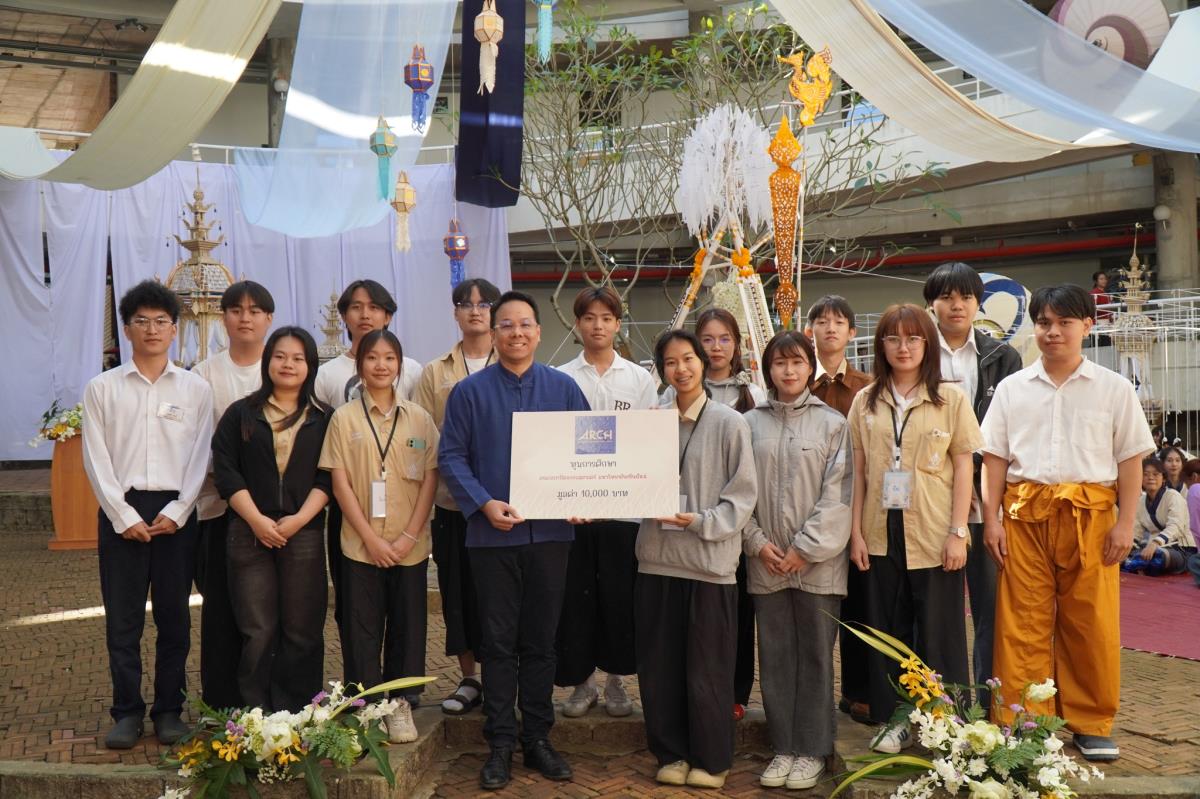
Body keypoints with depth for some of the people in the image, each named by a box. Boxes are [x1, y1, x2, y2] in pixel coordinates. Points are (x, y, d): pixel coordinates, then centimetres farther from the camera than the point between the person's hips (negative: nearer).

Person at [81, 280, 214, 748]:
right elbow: (96, 458, 0)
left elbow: (200, 458, 2)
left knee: (173, 617, 6)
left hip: (176, 512, 0)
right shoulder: (102, 388, 5)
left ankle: (169, 710, 17)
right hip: (121, 512, 0)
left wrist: (176, 512, -8)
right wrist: (124, 516, -8)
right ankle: (127, 711, 15)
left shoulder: (196, 389, 5)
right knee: (122, 618, 4)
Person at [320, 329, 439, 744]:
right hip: (361, 544, -1)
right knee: (361, 627, 4)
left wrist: (409, 536, -8)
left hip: (410, 545, 1)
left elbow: (430, 479, 2)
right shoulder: (344, 418, 1)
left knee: (407, 624, 6)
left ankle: (401, 704, 17)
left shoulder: (419, 418, 5)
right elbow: (340, 483, -3)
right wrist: (371, 538, -10)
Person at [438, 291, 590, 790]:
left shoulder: (563, 388, 6)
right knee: (498, 642, 5)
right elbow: (451, 457, -2)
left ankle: (537, 739, 21)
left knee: (540, 641, 10)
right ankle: (500, 744, 15)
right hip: (492, 533, -1)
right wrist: (484, 504, -15)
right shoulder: (469, 392, 2)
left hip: (549, 532, 1)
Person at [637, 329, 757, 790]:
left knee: (706, 670, 4)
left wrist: (701, 521, -16)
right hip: (657, 557, 4)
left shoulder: (730, 423, -4)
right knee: (658, 666, 10)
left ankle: (711, 761, 20)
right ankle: (671, 755, 26)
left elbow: (743, 493, -6)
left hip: (709, 560, -4)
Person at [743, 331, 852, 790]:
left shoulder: (832, 423, 1)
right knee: (775, 656, 8)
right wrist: (758, 542, -5)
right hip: (766, 563, 2)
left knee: (816, 655, 4)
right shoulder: (751, 424, 6)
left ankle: (812, 750, 16)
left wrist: (806, 548, -10)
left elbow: (838, 493, -5)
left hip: (818, 562, -2)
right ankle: (783, 747, 20)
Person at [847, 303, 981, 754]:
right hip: (881, 533, 3)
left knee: (938, 631, 2)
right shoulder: (866, 401, 8)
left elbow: (963, 470, -1)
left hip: (933, 534, -2)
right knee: (887, 629, 8)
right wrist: (856, 532, 2)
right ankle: (893, 720, 20)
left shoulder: (950, 399, 1)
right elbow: (858, 471, 7)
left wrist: (957, 532, -7)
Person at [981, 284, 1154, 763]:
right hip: (1024, 515, 1)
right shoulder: (1012, 389, 9)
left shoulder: (1113, 388, 6)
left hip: (1090, 515, -1)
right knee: (1023, 624, 2)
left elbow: (1130, 460, 5)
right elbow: (995, 458, 8)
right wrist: (991, 520, 1)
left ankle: (1091, 723, 18)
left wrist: (1125, 523, -2)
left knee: (1092, 624, 3)